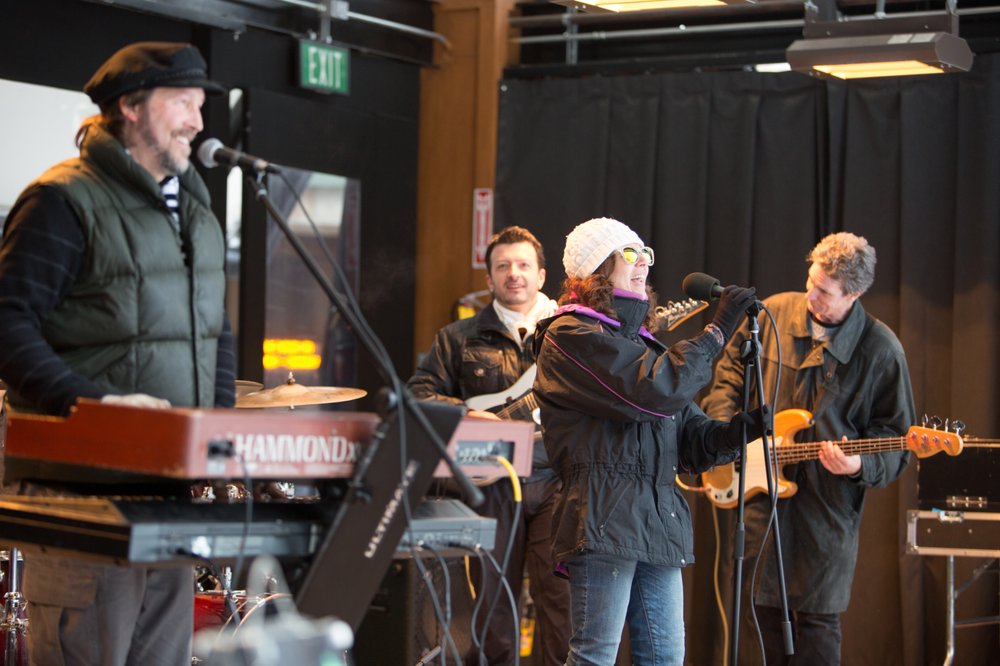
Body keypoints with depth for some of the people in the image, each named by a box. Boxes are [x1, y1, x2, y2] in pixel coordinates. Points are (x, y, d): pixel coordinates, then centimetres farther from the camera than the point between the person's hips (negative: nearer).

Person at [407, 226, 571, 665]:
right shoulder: (460, 339, 9)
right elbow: (418, 392, 4)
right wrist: (464, 415, -12)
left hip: (555, 481, -1)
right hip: (491, 484, 1)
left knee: (560, 596, -6)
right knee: (494, 600, 7)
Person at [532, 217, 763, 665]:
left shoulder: (641, 340, 23)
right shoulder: (570, 335, -4)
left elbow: (689, 435, 20)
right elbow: (654, 391, -18)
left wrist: (731, 433, -2)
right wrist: (718, 329, -9)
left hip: (659, 524, 8)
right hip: (604, 522, -8)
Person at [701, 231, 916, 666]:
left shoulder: (880, 349, -7)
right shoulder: (773, 314, 0)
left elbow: (894, 437, -2)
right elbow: (730, 370, 17)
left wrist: (860, 465, -21)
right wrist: (722, 426, 3)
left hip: (827, 508, -3)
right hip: (759, 493, 3)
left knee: (817, 622, 1)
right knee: (758, 612, 8)